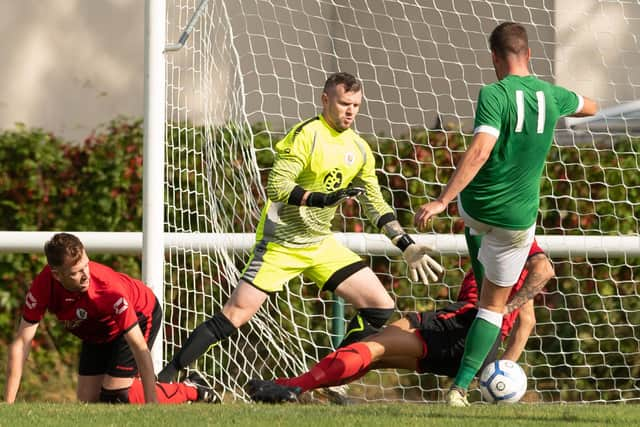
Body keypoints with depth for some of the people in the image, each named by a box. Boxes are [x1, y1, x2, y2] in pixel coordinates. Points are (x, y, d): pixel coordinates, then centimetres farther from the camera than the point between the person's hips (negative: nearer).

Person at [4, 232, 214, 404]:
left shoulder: (108, 288, -42)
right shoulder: (43, 286, -32)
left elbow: (140, 348, -39)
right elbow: (20, 344, -27)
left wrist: (151, 404, -43)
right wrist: (8, 405, -32)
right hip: (97, 333, 6)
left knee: (113, 398, -15)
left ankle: (190, 390, 5)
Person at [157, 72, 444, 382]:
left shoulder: (359, 149, 7)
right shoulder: (306, 136, -14)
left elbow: (375, 203, 15)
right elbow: (275, 187, -22)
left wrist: (406, 246, 8)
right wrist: (322, 199, -32)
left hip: (321, 244, 7)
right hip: (281, 243, -7)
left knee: (381, 307, -1)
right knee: (235, 315, -14)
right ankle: (165, 377, -6)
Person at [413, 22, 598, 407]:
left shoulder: (494, 95, -15)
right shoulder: (553, 96, 0)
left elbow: (480, 151, -27)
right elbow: (591, 108, 23)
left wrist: (442, 201, -30)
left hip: (475, 207, -2)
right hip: (517, 221, 2)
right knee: (494, 304, 12)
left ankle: (481, 277, 48)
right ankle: (461, 387, 3)